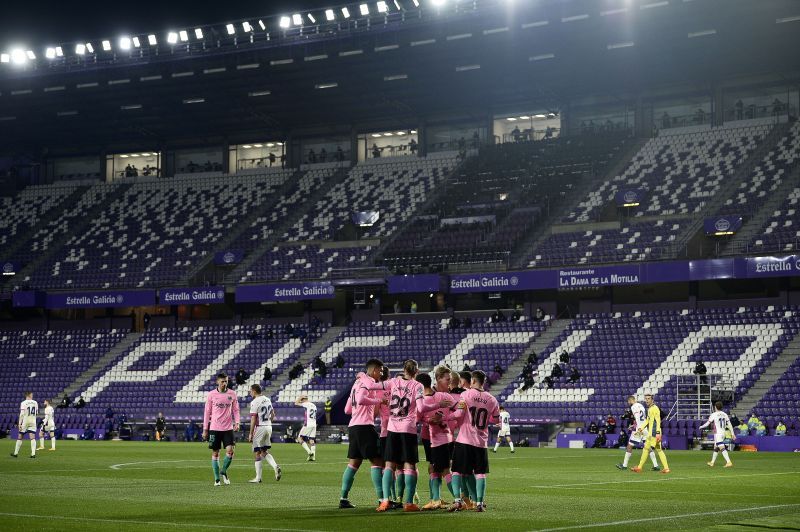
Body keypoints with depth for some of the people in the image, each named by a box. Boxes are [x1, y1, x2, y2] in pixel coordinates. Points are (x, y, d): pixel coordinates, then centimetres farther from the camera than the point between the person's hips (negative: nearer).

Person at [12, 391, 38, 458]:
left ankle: (16, 453, 17)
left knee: (20, 437, 9)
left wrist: (19, 423, -12)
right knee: (32, 437, -2)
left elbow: (22, 414, -14)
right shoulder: (35, 403, 3)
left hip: (25, 422, -3)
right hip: (33, 422, 3)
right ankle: (33, 453, -13)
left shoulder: (23, 403, -9)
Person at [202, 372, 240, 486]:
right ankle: (217, 479, 10)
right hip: (214, 428, -1)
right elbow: (207, 412, 5)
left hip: (228, 428, 1)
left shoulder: (232, 394, 4)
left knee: (230, 451, -11)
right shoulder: (211, 394, 0)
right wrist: (205, 429, 3)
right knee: (215, 453, 2)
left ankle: (223, 472, 12)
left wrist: (236, 422, -7)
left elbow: (235, 410, 10)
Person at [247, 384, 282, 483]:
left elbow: (253, 419, -16)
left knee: (257, 453, 2)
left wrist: (250, 434, -12)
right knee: (264, 452, 17)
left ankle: (258, 477, 3)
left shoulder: (255, 402, -13)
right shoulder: (267, 400, 11)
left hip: (260, 427, -7)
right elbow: (273, 414, 18)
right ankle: (276, 467, -6)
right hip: (269, 427, 7)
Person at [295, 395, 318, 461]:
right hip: (314, 424, 8)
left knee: (300, 438, 0)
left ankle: (309, 452, -13)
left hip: (308, 425, -7)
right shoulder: (314, 405, 16)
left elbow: (296, 403, -5)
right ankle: (313, 457, 0)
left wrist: (300, 397, 6)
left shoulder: (306, 404, -8)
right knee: (312, 440, 7)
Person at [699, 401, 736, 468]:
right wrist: (732, 434, 9)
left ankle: (729, 462, -26)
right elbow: (729, 425, 6)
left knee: (722, 448, -14)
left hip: (718, 434, -7)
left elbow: (707, 424, -4)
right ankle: (712, 462, 29)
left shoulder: (714, 415, -9)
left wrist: (701, 427, 13)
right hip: (723, 433, 7)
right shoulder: (724, 414, 8)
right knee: (716, 448, 19)